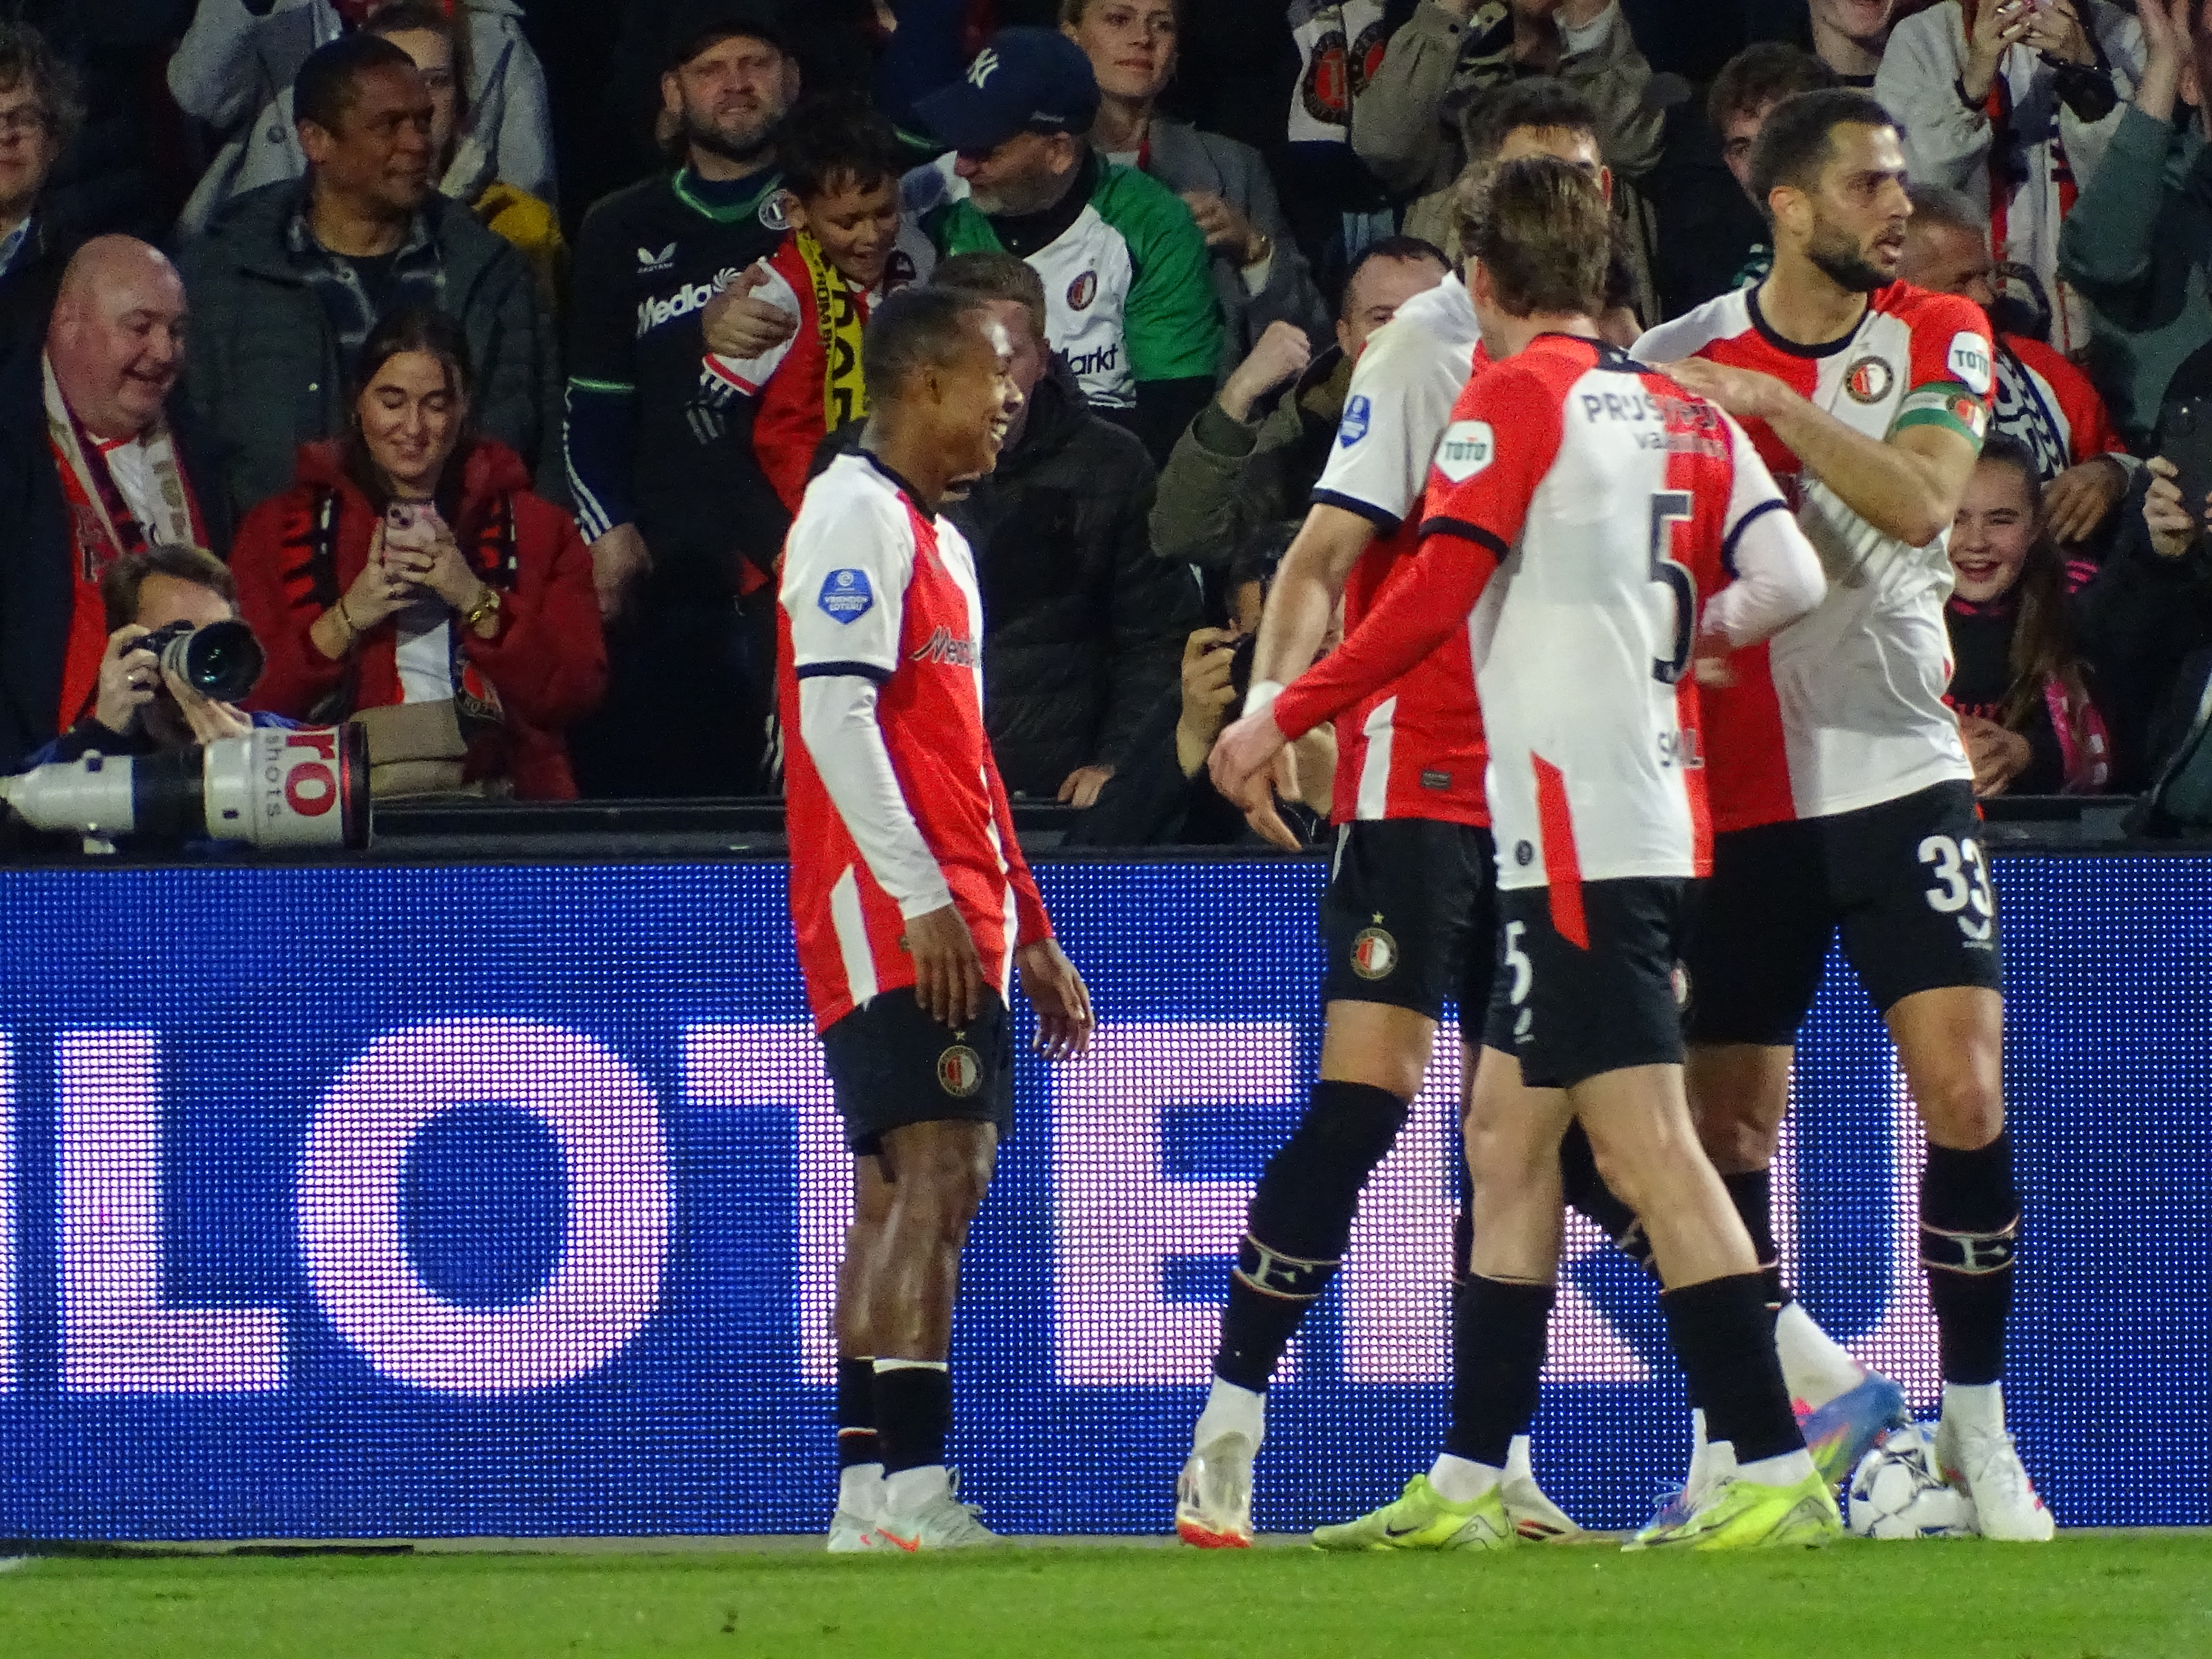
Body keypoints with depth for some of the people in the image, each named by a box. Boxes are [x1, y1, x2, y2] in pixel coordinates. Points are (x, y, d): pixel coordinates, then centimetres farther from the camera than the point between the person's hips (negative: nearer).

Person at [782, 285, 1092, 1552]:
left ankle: (871, 1492, 8)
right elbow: (834, 714, -17)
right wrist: (921, 896, -22)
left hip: (953, 930, 10)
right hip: (890, 920, -10)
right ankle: (909, 1488, -24)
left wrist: (1028, 933, 25)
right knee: (933, 1176, -17)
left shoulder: (936, 538, 23)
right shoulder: (858, 516, -7)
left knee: (918, 1195, 8)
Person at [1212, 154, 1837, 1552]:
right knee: (1509, 1147, 14)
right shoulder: (1684, 412, 14)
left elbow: (1433, 597, -14)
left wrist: (1284, 719, -6)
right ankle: (1472, 1484, 15)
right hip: (1657, 817, 9)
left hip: (1577, 830, -9)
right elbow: (1791, 580, 5)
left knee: (1649, 1148, -11)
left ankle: (1778, 1475, -16)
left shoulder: (1515, 397, -7)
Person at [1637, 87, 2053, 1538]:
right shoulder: (1679, 357, 1)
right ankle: (1804, 1376, 21)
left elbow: (1920, 504, -15)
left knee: (1968, 1096, -11)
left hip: (1900, 766, 0)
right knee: (1725, 1127, 0)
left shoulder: (1941, 336, 2)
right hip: (1740, 791, 0)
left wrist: (1776, 407, -22)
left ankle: (1976, 1423, 1)